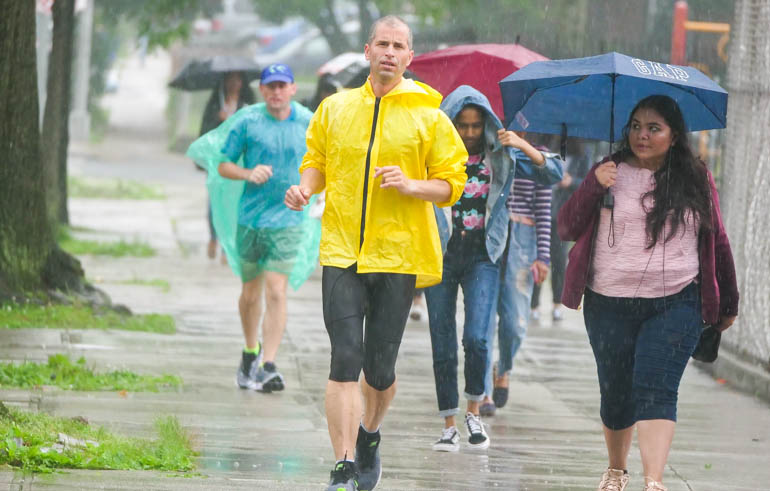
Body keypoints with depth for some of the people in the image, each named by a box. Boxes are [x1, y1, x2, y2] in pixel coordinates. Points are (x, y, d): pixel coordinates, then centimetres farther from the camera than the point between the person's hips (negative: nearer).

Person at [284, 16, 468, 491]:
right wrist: (306, 186, -2)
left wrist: (411, 185, -16)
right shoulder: (335, 108, 8)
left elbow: (452, 184, 3)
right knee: (345, 359, -12)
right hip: (342, 251, 1)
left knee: (380, 366, 5)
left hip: (397, 254, 0)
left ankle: (369, 438, 35)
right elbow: (317, 161, 20)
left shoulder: (429, 117, 1)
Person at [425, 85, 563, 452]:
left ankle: (474, 411, 8)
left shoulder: (502, 156, 3)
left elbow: (553, 175, 0)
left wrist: (525, 147, -14)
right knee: (442, 344, 3)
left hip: (482, 257, 0)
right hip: (441, 256, 0)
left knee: (476, 338, -14)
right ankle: (449, 427, 13)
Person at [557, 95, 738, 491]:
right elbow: (567, 229, -1)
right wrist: (593, 186, -16)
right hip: (610, 305, 1)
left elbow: (717, 242, 12)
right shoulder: (612, 173, 3)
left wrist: (727, 304, 15)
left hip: (675, 306, -1)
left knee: (656, 390, -15)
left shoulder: (696, 179, 6)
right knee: (616, 394, 10)